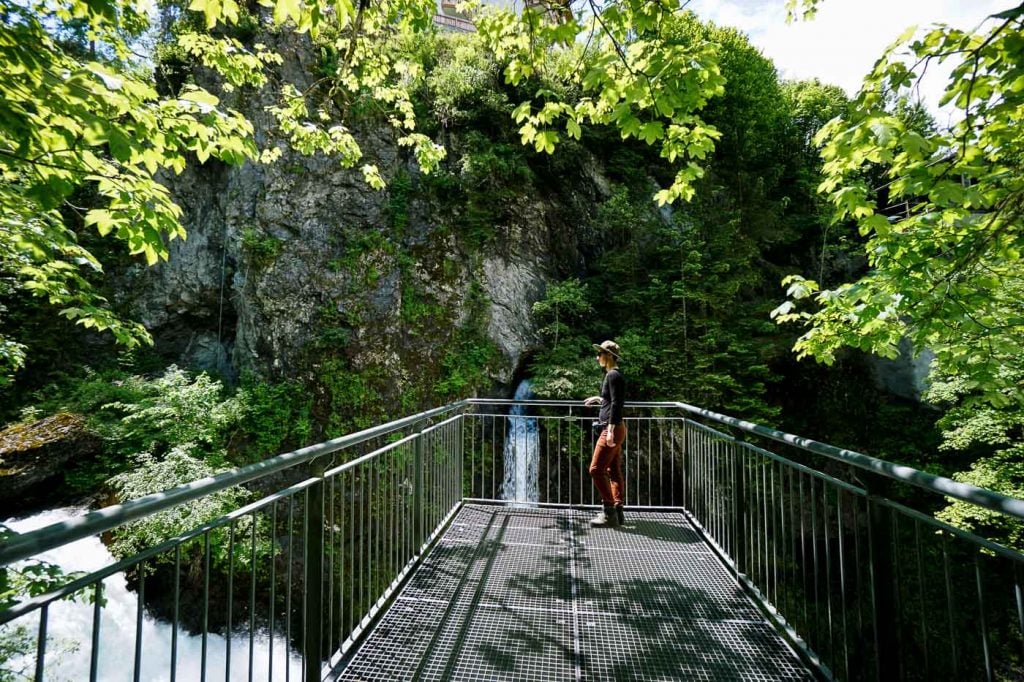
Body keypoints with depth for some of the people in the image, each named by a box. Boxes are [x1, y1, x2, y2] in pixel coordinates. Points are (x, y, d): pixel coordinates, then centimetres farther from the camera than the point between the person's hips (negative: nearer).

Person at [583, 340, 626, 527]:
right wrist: (598, 399, 37)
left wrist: (610, 429, -27)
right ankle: (618, 511, 18)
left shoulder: (613, 375, -13)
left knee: (596, 469, -7)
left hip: (612, 428, -10)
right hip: (615, 428, 10)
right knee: (613, 471, 12)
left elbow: (616, 404, -22)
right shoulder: (614, 375, 15)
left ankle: (609, 513, -1)